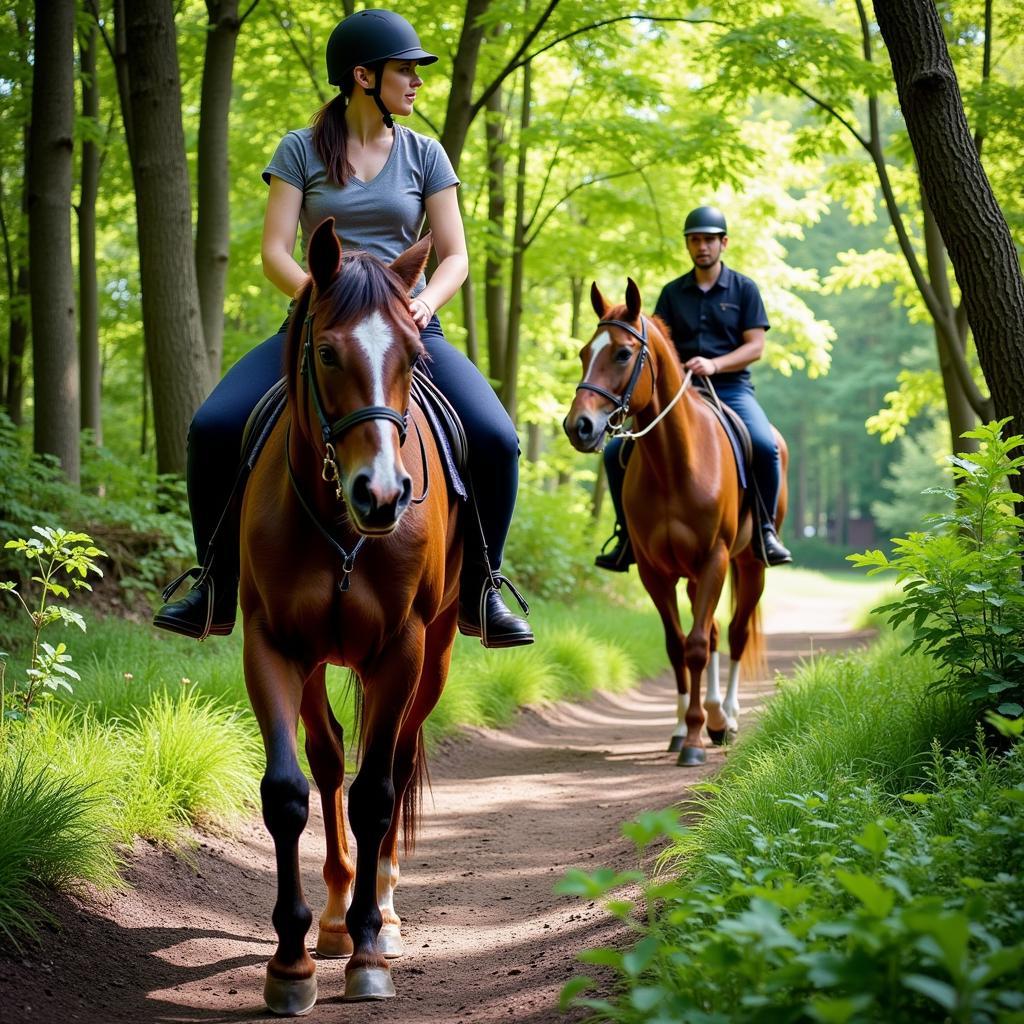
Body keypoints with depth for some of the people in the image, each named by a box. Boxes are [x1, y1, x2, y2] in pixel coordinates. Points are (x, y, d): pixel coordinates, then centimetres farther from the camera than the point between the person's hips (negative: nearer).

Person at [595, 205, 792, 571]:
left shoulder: (744, 289, 6)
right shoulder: (672, 292, 13)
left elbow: (755, 346, -1)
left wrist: (714, 364, -17)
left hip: (731, 389, -3)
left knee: (765, 446, -33)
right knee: (617, 451, -12)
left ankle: (765, 530, -14)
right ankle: (627, 536, 2)